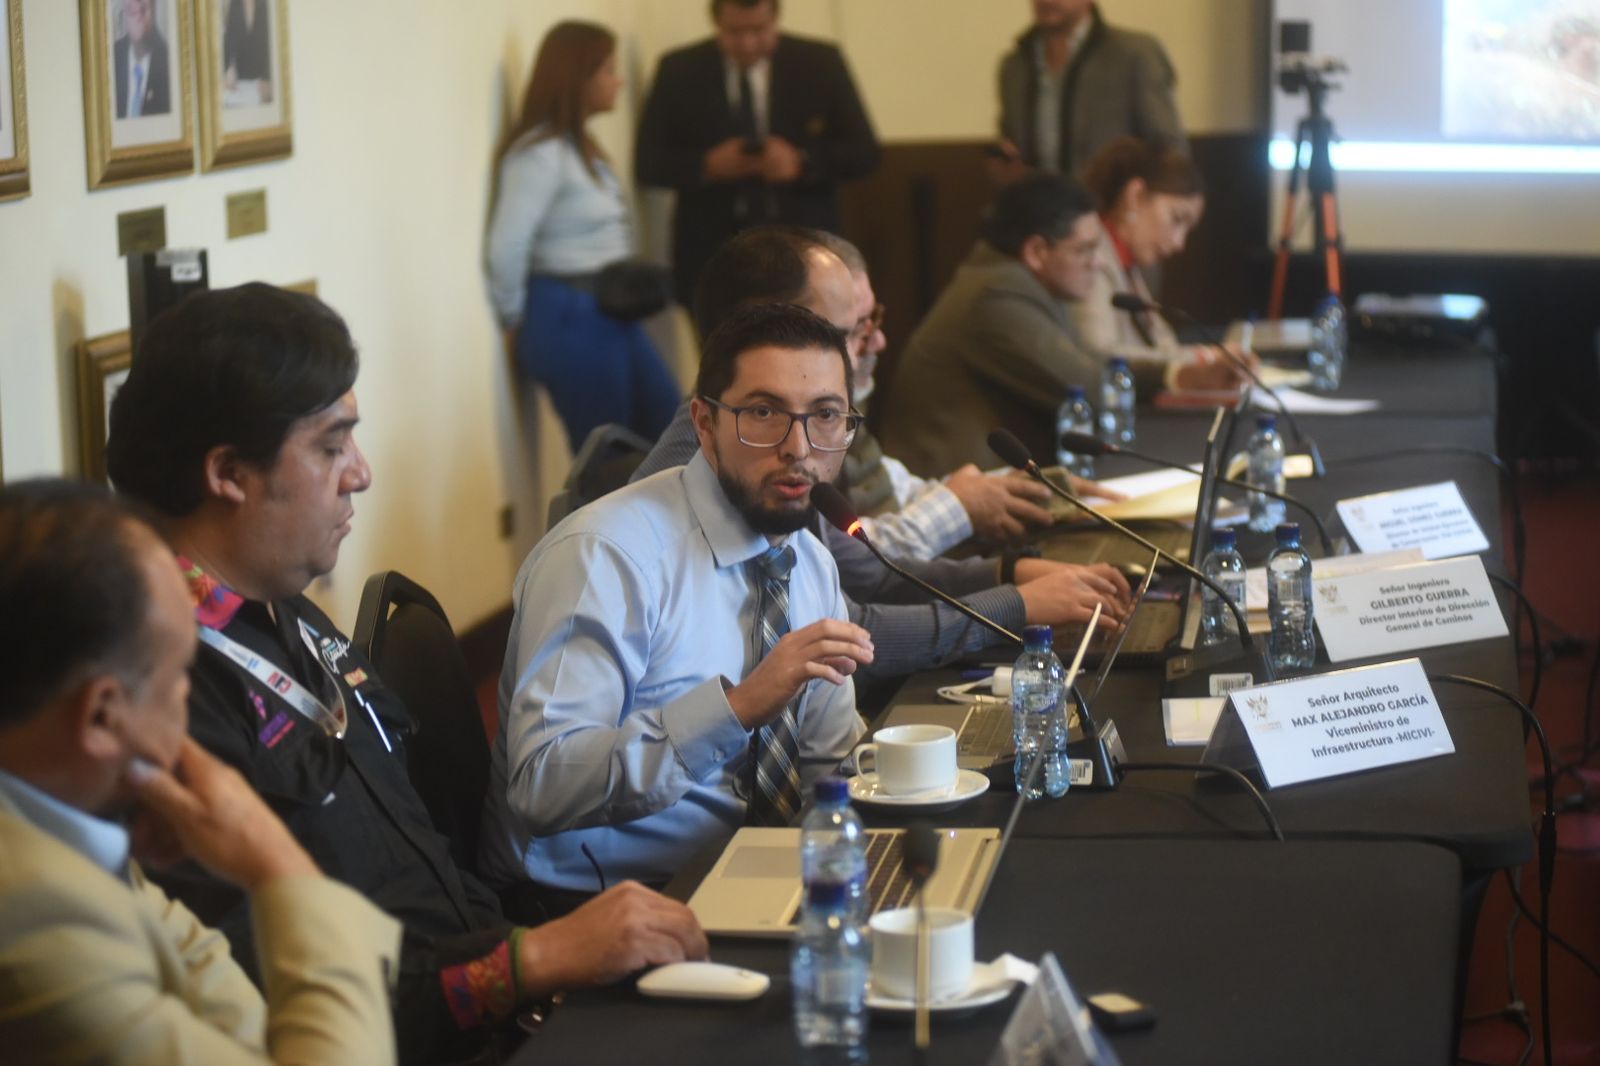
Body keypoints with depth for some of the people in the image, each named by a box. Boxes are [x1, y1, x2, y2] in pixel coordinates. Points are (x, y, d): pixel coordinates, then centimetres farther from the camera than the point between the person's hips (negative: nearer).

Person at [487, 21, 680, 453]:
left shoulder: (581, 146, 15)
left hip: (612, 316, 10)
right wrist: (517, 323, -8)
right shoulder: (541, 152, -16)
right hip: (572, 321, -10)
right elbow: (506, 248, -21)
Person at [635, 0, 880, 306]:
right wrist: (708, 164, -15)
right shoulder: (678, 71, 5)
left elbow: (863, 153, 3)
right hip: (713, 257, 0)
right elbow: (647, 162, 4)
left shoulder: (821, 63, 4)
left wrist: (802, 162, -16)